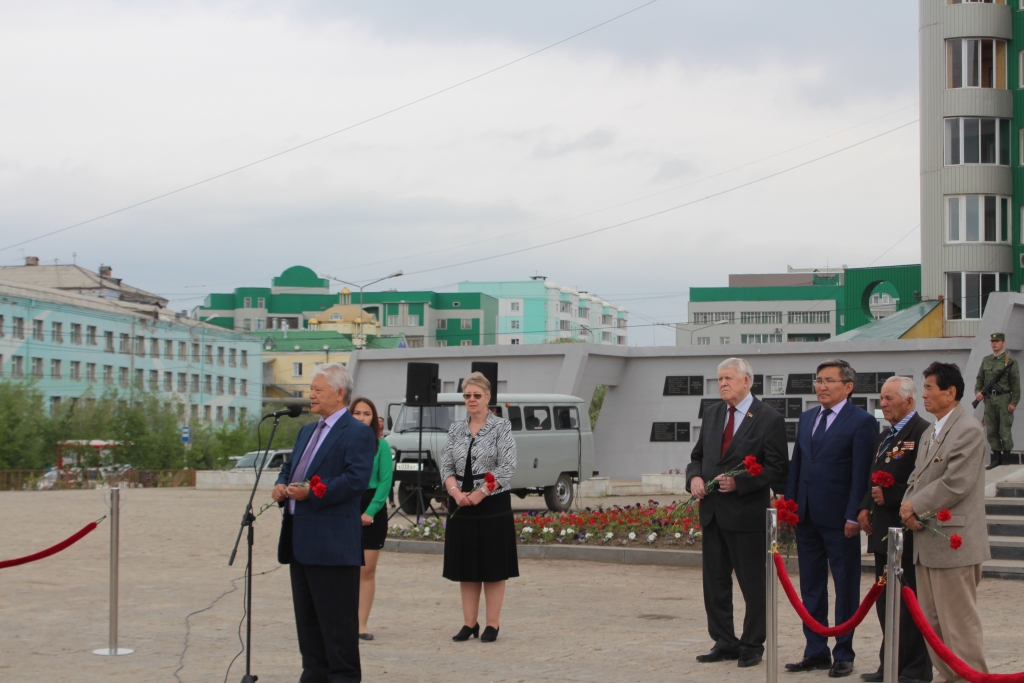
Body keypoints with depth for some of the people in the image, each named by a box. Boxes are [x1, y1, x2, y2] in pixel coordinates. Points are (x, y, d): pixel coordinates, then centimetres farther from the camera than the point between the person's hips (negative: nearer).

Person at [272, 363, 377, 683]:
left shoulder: (357, 433, -9)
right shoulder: (308, 431, 20)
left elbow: (356, 479, -19)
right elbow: (290, 466, 25)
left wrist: (312, 492, -23)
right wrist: (281, 485, 3)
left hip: (332, 542, -9)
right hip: (300, 541, 9)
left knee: (337, 621, -5)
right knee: (306, 618, 13)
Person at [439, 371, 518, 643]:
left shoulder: (501, 428, -3)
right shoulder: (456, 429, 10)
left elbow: (507, 468, -10)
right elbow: (446, 465, 6)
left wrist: (480, 494, -16)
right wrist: (456, 492, -12)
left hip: (493, 504, -4)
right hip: (461, 505, 4)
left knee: (493, 566, 0)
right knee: (465, 565, 7)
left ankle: (493, 624, 6)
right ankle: (469, 623, 14)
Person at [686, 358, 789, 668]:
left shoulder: (768, 419, -8)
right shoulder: (712, 414, 11)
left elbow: (778, 470, -11)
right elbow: (698, 455, 18)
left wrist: (739, 482, -20)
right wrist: (694, 477, -3)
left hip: (747, 513, -6)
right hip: (712, 511, 6)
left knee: (753, 584, 3)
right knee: (715, 582, 11)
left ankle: (752, 645, 13)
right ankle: (724, 643, 21)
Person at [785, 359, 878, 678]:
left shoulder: (862, 422, -8)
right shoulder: (807, 418, 13)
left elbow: (861, 474, -12)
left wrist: (854, 515, -17)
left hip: (839, 519, -7)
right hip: (807, 517, 7)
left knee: (846, 588, 4)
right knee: (811, 587, 11)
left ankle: (843, 655, 12)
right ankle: (816, 652, 19)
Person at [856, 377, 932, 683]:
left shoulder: (922, 432, -14)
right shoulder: (885, 436, 19)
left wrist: (889, 496, -16)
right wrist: (866, 508, 7)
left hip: (907, 531, -10)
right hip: (884, 529, 10)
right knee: (886, 602, 13)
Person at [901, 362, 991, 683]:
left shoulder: (969, 430, -11)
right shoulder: (930, 434, 19)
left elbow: (955, 484, -19)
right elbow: (917, 478, 19)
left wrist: (915, 505, -11)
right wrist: (908, 507, -1)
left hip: (953, 542, -9)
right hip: (927, 542, 9)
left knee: (959, 621, -6)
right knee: (932, 621, 13)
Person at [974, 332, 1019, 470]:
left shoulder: (1010, 362, -3)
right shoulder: (986, 360, 13)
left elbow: (1016, 384, -6)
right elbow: (979, 378, 16)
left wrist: (1014, 402, -12)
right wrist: (978, 391, -3)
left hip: (1004, 399, -5)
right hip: (989, 400, 5)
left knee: (1005, 430, -4)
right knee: (992, 431, 7)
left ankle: (1006, 458, 4)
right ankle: (996, 457, 13)